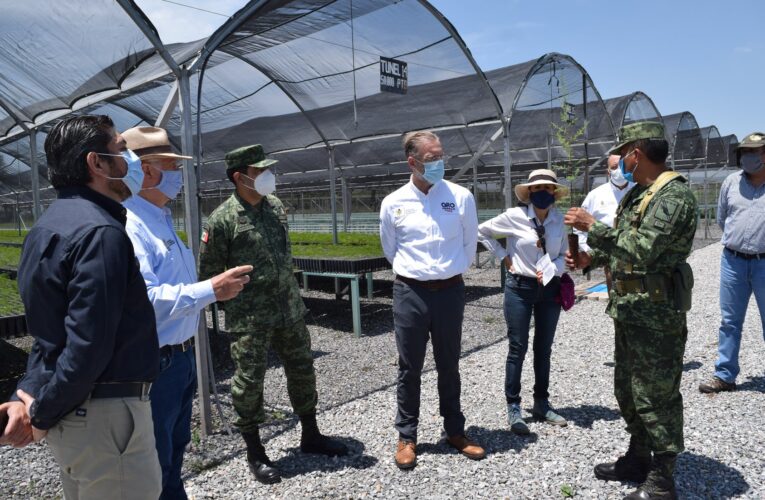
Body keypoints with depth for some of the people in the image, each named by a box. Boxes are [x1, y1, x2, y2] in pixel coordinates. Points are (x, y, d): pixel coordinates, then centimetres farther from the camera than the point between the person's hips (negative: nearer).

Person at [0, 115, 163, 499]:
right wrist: (42, 412, -12)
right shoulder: (100, 231, -21)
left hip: (74, 406, 10)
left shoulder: (51, 224, 10)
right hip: (104, 413, -10)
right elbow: (89, 344, -25)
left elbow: (51, 326, 12)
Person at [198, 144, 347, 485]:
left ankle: (310, 436, 34)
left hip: (290, 309, 6)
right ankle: (255, 453, 23)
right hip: (249, 318, -6)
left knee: (302, 371, 15)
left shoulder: (276, 206, 6)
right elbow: (208, 270, -6)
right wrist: (230, 297, 1)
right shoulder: (223, 219, -13)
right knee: (249, 381, 4)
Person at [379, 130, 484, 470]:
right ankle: (407, 436, 24)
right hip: (410, 292, -1)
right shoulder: (393, 204, -3)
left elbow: (469, 245, 10)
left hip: (450, 291, 1)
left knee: (449, 366, 14)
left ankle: (455, 431, 31)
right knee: (409, 368, 8)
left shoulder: (461, 197, -2)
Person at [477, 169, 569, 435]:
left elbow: (563, 254, 8)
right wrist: (503, 257, -3)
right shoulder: (514, 216, -10)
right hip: (520, 287, -4)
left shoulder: (559, 219, 1)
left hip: (550, 289, 4)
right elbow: (482, 231, 1)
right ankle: (513, 407, 14)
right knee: (518, 348, 2)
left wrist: (550, 271, -12)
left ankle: (542, 404, 28)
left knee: (544, 349, 13)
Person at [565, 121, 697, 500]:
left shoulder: (674, 195, -17)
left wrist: (593, 227, -22)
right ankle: (638, 459, 36)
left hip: (657, 315, -10)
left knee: (656, 397, 0)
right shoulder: (637, 193, 14)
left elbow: (643, 248, -28)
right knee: (628, 391, 19)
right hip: (628, 310, 10)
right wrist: (590, 258, 8)